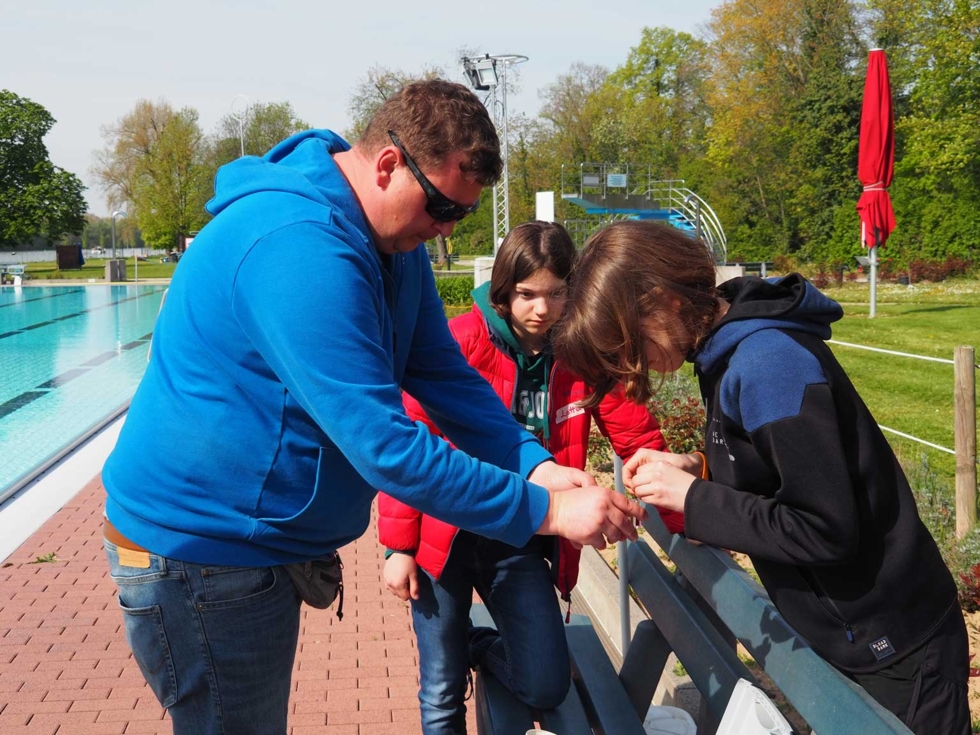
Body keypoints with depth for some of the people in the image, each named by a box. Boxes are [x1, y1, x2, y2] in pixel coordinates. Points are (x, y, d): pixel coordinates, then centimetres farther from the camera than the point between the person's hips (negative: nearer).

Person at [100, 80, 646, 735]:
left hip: (262, 545, 10)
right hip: (199, 552, -10)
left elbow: (445, 374, 4)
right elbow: (387, 449, -32)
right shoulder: (300, 249, -31)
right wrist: (547, 513, -26)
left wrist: (535, 464, -11)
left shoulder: (396, 240, 2)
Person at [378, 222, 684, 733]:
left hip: (520, 541, 3)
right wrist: (399, 546, -8)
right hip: (443, 532, -2)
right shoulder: (461, 342, -12)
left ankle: (477, 645, 28)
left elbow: (638, 438, -2)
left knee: (547, 688, -1)